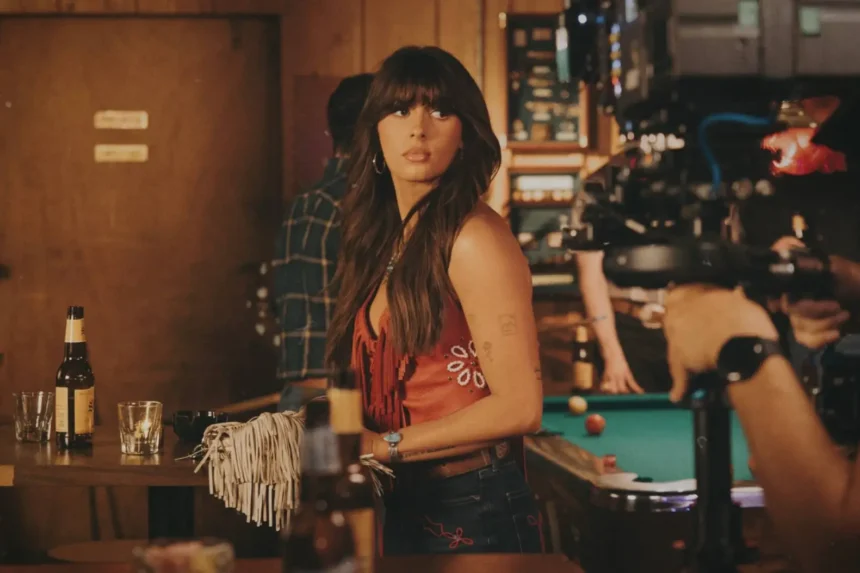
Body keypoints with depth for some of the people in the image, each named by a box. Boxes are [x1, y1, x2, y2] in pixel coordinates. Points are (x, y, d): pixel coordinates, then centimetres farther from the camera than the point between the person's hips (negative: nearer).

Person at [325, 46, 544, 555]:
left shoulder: (475, 237, -15)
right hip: (401, 509, 7)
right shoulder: (381, 241, 9)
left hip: (473, 513, -7)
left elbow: (519, 407, -20)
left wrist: (386, 446, -16)